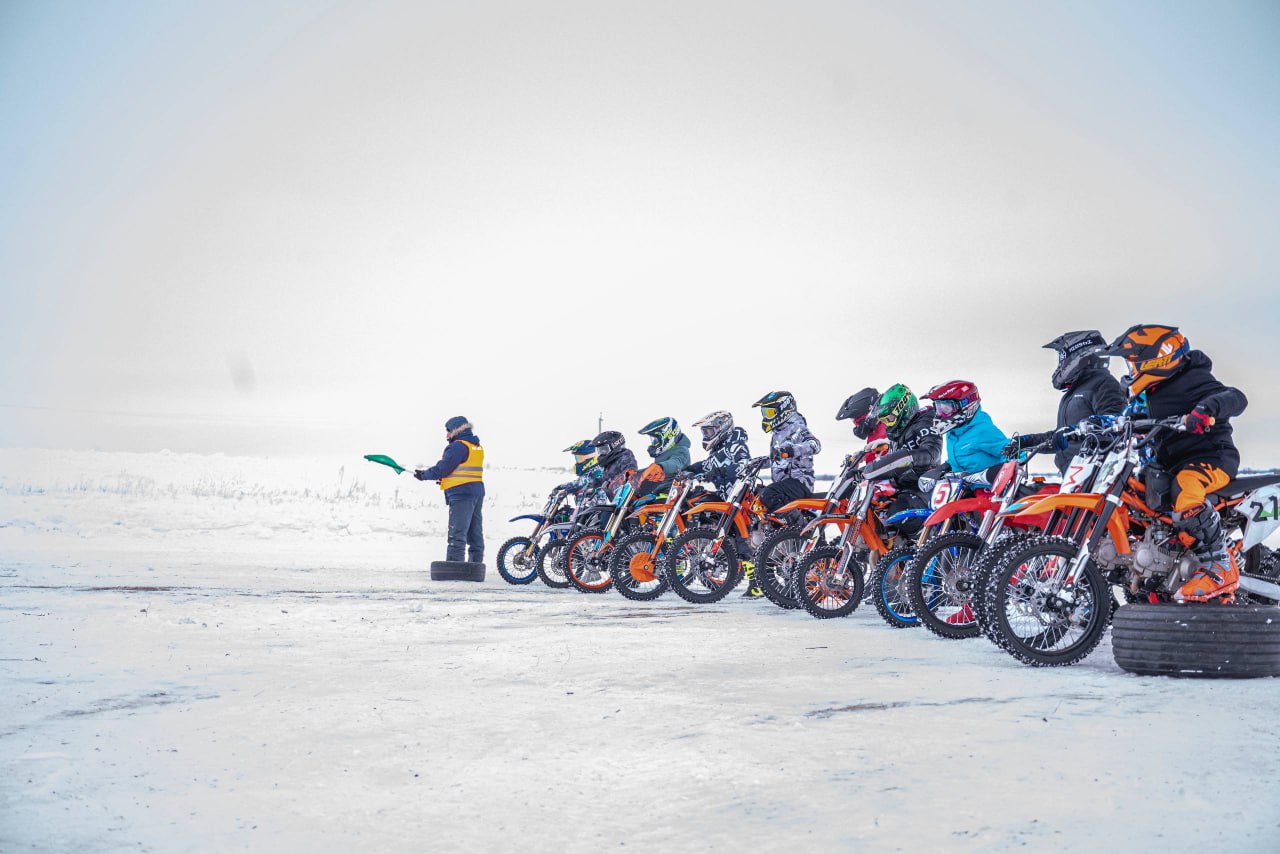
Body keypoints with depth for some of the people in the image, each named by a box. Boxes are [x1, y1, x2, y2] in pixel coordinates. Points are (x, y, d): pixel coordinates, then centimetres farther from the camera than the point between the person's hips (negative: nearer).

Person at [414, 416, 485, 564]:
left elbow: (442, 468, -11)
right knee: (475, 534, 11)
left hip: (462, 493, -9)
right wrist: (445, 478, 16)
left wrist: (423, 475, 3)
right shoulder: (477, 446, 16)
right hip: (477, 490, 9)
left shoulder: (458, 446, -11)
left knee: (457, 535, -11)